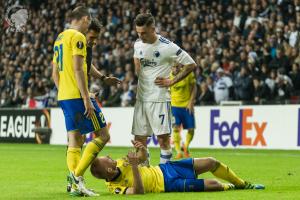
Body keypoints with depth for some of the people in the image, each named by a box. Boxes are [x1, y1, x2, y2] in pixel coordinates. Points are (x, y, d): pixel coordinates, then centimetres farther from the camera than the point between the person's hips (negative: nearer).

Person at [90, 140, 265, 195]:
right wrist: (134, 166, -47)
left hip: (164, 168, 8)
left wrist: (142, 148, -14)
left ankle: (243, 184, 31)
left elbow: (144, 157, 11)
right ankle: (229, 187, 23)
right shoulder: (116, 187, -25)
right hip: (167, 184, -8)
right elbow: (139, 191, -40)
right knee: (213, 185, -16)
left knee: (212, 162, 8)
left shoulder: (119, 164, -3)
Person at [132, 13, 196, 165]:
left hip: (159, 98, -6)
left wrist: (171, 82, -8)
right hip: (141, 97, 6)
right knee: (139, 138, 6)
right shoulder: (138, 44, 6)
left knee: (163, 137, -5)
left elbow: (191, 65, -7)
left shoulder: (167, 47, -13)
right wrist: (137, 69, 11)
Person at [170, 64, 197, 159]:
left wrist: (191, 102, -7)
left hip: (187, 105, 1)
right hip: (174, 105, -1)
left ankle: (186, 146, 25)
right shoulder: (169, 76, -6)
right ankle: (178, 151, -5)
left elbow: (194, 88, 1)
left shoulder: (188, 74, -7)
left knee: (191, 129, -1)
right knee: (176, 128, -11)